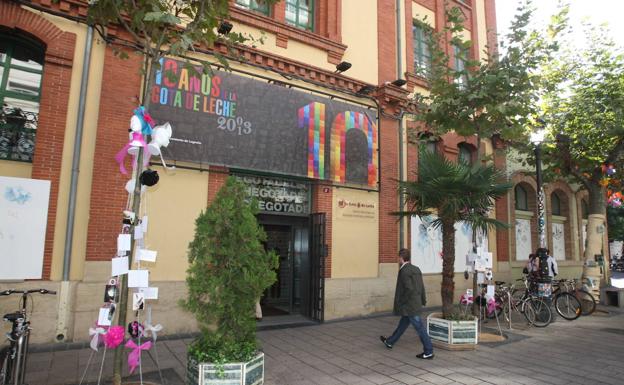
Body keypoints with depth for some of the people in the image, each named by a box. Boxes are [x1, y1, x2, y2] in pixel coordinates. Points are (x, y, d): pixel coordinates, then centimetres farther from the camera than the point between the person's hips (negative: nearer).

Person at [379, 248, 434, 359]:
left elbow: (409, 289, -26)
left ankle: (428, 352, 9)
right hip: (416, 304, 10)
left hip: (409, 306, -10)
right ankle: (390, 342, 34)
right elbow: (421, 287, 9)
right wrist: (423, 301, 13)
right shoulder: (416, 269, 8)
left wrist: (401, 302, -14)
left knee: (420, 328, -1)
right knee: (403, 324, 20)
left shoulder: (404, 271, -20)